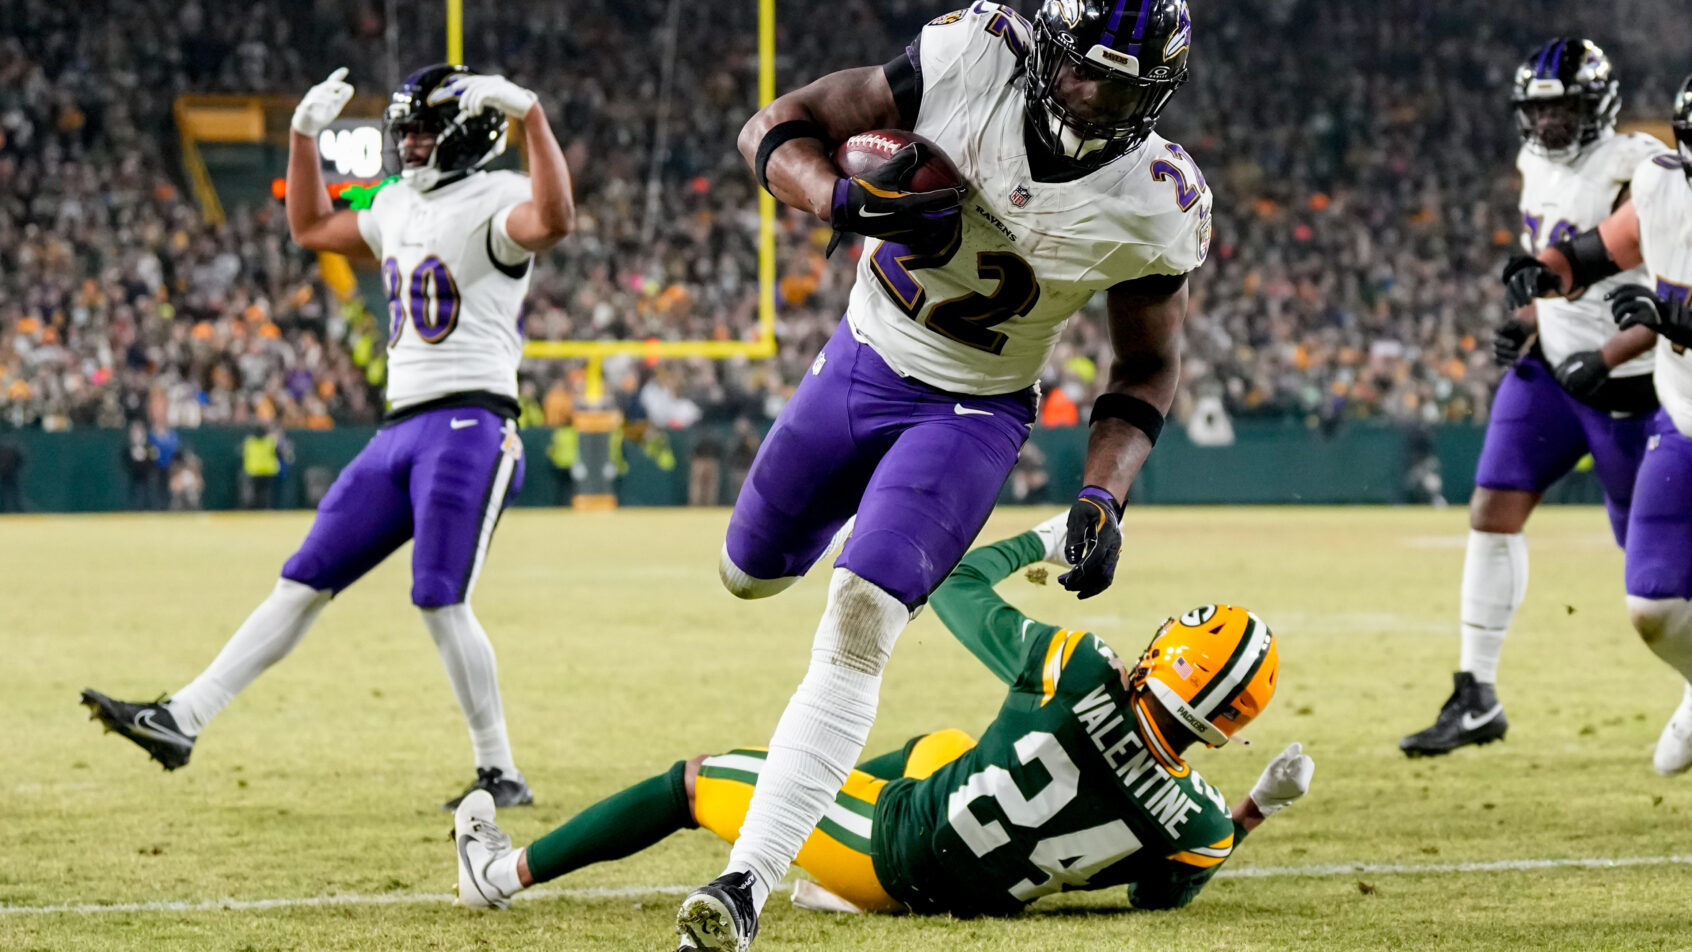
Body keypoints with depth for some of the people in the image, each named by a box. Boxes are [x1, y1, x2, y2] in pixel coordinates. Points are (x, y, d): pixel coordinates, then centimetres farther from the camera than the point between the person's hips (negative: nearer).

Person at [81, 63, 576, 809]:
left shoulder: (493, 202, -7)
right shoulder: (399, 207, 18)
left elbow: (553, 220, -31)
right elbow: (311, 228, 35)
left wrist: (530, 115, -33)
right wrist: (306, 133, 27)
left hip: (470, 423, -8)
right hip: (401, 430, 8)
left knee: (439, 601, -14)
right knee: (305, 581, 7)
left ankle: (501, 773, -4)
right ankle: (183, 720, 7)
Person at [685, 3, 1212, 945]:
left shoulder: (1160, 207, -20)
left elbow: (1149, 366, -4)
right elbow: (781, 127, -14)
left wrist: (1103, 497, -18)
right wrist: (848, 202, -34)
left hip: (972, 415, -3)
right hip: (862, 361, 3)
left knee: (858, 623, -21)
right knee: (752, 574, 20)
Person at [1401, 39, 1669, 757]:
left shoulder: (1633, 179, -19)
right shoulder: (1540, 168, 6)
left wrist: (1607, 357, -26)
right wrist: (1524, 323, 4)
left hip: (1621, 383, -7)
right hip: (1549, 368, 7)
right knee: (1492, 512, -5)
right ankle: (1476, 698, -1)